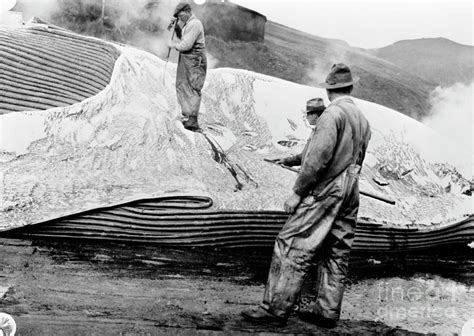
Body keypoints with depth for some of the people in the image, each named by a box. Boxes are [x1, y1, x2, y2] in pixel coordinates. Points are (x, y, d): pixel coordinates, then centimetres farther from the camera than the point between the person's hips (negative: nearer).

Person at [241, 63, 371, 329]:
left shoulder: (333, 114, -14)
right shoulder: (363, 119, 12)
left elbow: (318, 158, -20)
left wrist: (297, 192, -15)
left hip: (325, 190, -9)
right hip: (350, 193, 9)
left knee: (292, 248, -5)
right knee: (337, 254, 12)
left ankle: (276, 309, -3)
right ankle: (327, 311, 18)